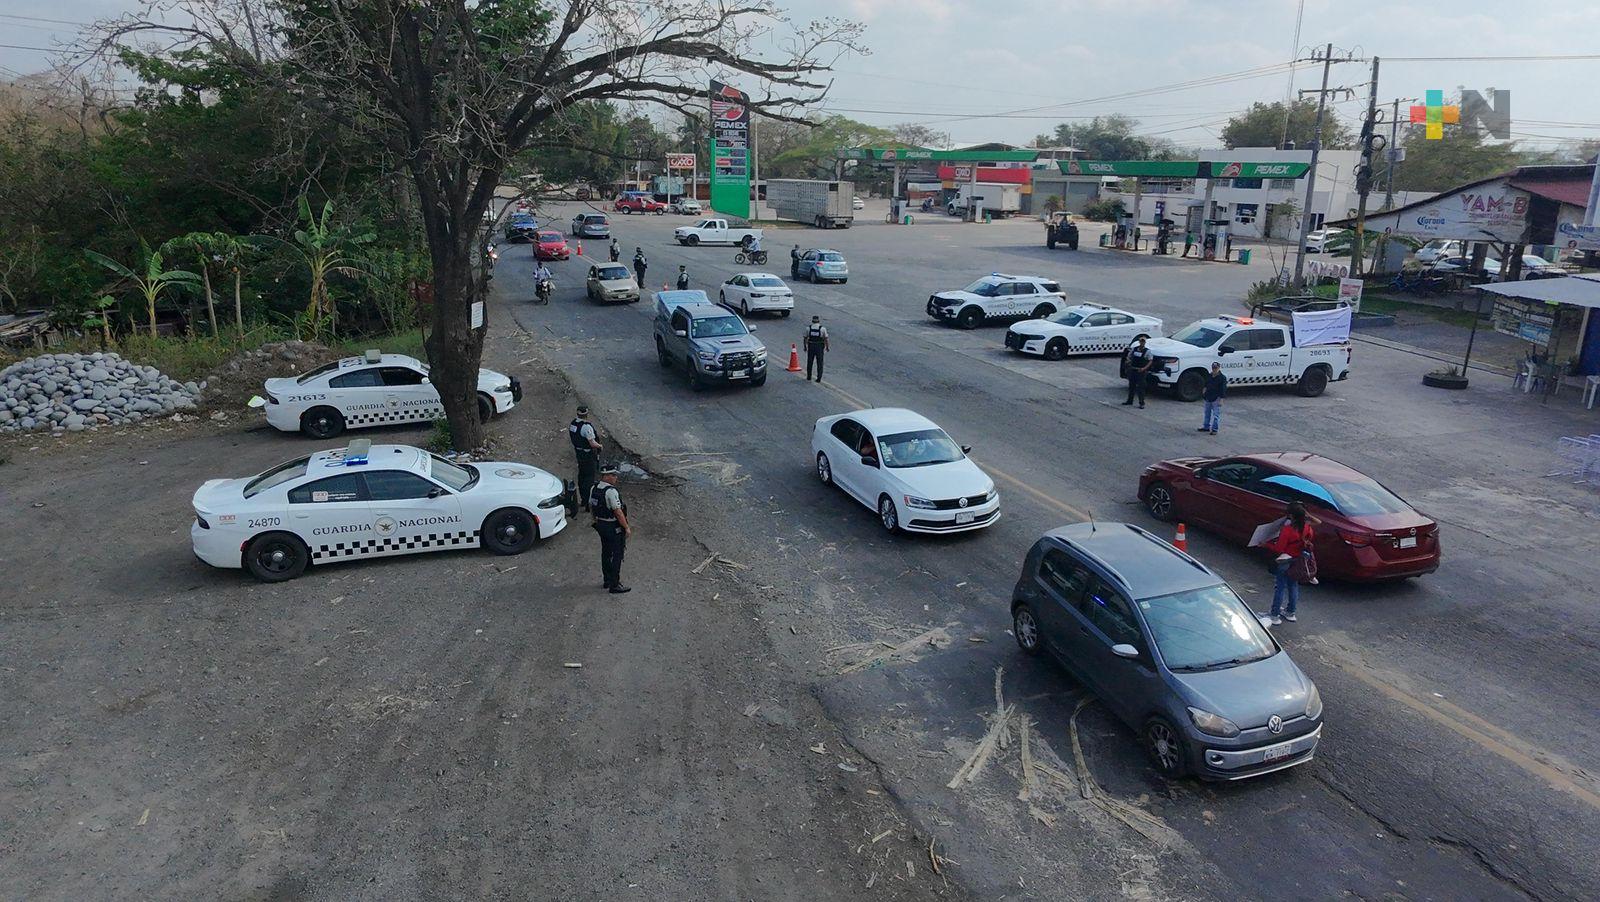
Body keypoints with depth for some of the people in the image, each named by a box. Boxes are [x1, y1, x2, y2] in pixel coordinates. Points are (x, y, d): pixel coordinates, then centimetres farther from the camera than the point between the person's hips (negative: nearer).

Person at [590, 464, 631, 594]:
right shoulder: (611, 491, -25)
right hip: (614, 527, -9)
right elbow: (618, 512, -25)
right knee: (617, 555, 1)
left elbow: (591, 506, 14)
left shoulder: (594, 488, 2)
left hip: (600, 524, 9)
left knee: (606, 553, 20)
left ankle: (607, 580, 32)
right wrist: (627, 527, -17)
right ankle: (614, 585, 6)